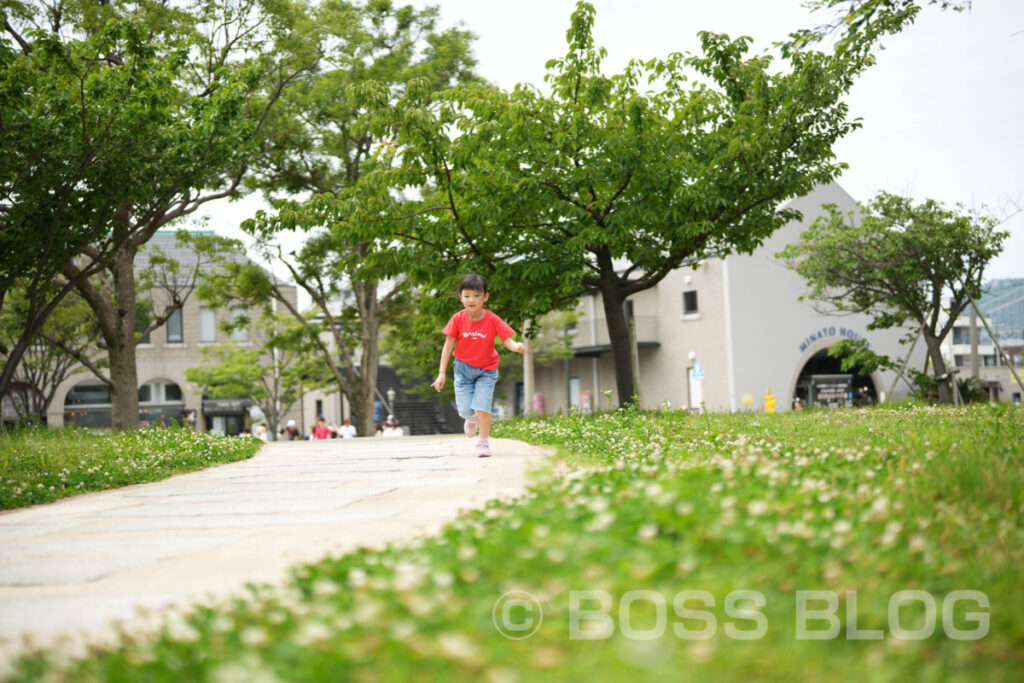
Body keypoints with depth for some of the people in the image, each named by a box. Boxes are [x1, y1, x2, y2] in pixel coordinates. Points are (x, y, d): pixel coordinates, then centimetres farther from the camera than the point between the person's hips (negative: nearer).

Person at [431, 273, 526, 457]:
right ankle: (471, 418, 37)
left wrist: (517, 346, -43)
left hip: (486, 370, -1)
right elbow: (448, 346, -7)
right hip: (463, 367, 1)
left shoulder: (493, 320, -17)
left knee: (482, 405, -15)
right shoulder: (458, 319, -13)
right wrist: (442, 373, -8)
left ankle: (483, 442, 3)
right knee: (465, 410, -1)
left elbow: (508, 341, -18)